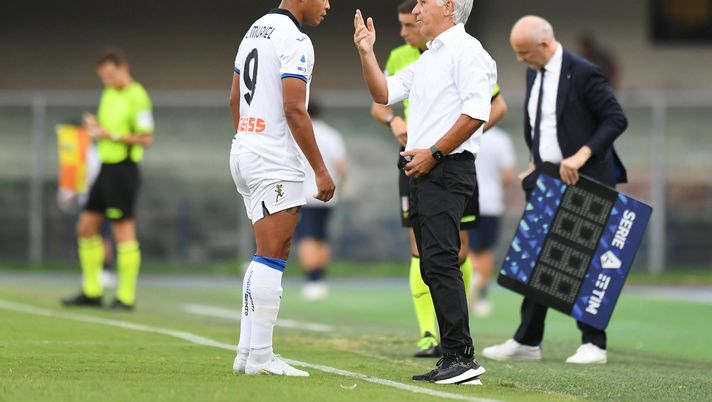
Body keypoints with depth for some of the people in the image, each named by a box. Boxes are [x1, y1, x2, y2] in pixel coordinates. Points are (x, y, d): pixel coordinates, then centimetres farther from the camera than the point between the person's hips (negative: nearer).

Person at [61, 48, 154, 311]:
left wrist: (112, 135, -19)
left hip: (124, 169, -9)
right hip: (106, 168, 9)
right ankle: (92, 292, 17)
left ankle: (126, 297, -2)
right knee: (86, 227, 10)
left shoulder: (137, 97, -12)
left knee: (123, 230, -7)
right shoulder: (109, 94, 15)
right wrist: (94, 126, 3)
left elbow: (146, 138, -15)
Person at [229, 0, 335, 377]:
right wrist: (321, 170, -15)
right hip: (276, 163, -9)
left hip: (244, 152, 9)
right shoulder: (294, 40, -13)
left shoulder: (255, 31, 15)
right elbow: (294, 109, -19)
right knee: (271, 258, -6)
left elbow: (235, 100, 20)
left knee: (269, 257, 14)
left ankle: (247, 352, 13)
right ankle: (260, 356, -6)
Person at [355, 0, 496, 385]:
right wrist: (366, 52, 14)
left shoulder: (465, 50, -8)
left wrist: (433, 153, -16)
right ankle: (454, 359, 8)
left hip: (447, 169, -10)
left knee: (440, 260, -16)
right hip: (423, 173, 10)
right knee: (432, 266, 7)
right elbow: (384, 93, 26)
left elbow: (477, 112, -18)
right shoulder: (427, 59, 23)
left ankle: (461, 356, -18)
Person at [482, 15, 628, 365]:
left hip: (581, 180, -7)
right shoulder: (534, 74, 11)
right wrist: (536, 161, 11)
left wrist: (582, 155, -25)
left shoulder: (583, 73, -13)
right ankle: (527, 342, 11)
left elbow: (616, 119, -16)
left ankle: (593, 344, 6)